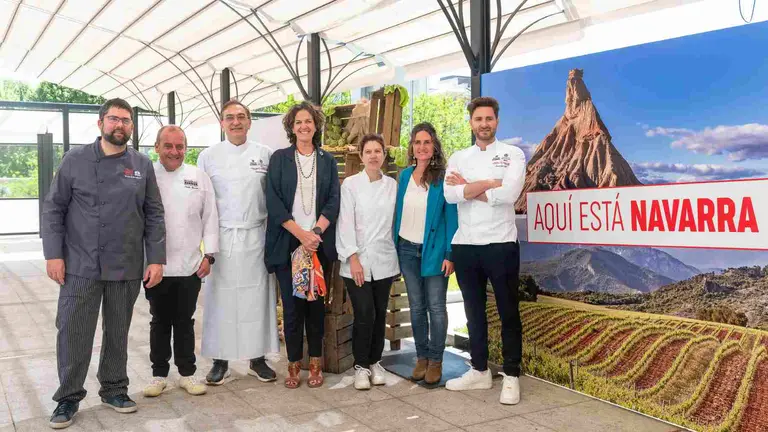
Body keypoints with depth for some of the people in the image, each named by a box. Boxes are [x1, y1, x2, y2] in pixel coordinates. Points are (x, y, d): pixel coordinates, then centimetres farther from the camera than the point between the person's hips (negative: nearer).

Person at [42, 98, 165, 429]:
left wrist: (156, 259, -1)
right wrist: (53, 254, -6)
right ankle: (68, 397, 19)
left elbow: (154, 216, 5)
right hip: (80, 265, -1)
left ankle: (114, 389, 27)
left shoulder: (142, 165, 5)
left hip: (127, 267, 1)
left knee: (118, 333, 11)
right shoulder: (75, 160, 1)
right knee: (73, 332, 3)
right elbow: (53, 209, 2)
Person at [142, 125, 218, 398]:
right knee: (160, 321, 12)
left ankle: (187, 373, 23)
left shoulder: (199, 177, 4)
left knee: (185, 322, 11)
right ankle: (159, 374, 24)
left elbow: (210, 219, 5)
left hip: (190, 266, 1)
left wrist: (209, 255, 0)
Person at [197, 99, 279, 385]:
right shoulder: (208, 156, 5)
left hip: (255, 236, 1)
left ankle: (257, 358, 18)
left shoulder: (265, 154, 5)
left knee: (257, 297, 5)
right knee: (221, 298, 3)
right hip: (221, 238, 0)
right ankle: (220, 361, 16)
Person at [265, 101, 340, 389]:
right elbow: (273, 201, -2)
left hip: (319, 243, 1)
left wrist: (316, 231, -11)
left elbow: (333, 201, 4)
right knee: (292, 304, -1)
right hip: (288, 242, -1)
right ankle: (294, 364, 12)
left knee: (316, 303, 5)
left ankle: (315, 363, 16)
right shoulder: (279, 158, 6)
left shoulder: (327, 160, 11)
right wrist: (300, 233, -11)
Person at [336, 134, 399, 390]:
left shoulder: (392, 185, 7)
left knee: (380, 314, 8)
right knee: (364, 315, -6)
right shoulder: (350, 184, -1)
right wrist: (353, 258, -13)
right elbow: (345, 223, -6)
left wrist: (399, 256, 7)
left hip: (384, 260, 3)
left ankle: (375, 362, 25)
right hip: (357, 260, -3)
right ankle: (361, 365, 11)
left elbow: (395, 221, 10)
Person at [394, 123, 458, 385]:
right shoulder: (405, 175, 7)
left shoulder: (444, 177, -8)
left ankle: (436, 361, 14)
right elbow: (399, 212, 11)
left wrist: (450, 254, -14)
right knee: (416, 307, 11)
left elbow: (451, 217, -9)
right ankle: (421, 357, 22)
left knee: (436, 307, 2)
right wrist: (395, 246, 7)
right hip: (407, 249, 5)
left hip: (434, 250, -4)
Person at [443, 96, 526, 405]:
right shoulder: (458, 158, 10)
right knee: (474, 311, 13)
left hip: (501, 244, -3)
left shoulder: (513, 154, 1)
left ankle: (511, 377, 15)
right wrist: (490, 183, -13)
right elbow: (450, 195, -8)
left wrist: (468, 187, -8)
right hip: (465, 246, 4)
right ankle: (479, 371, 27)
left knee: (508, 312, 4)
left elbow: (509, 195, -16)